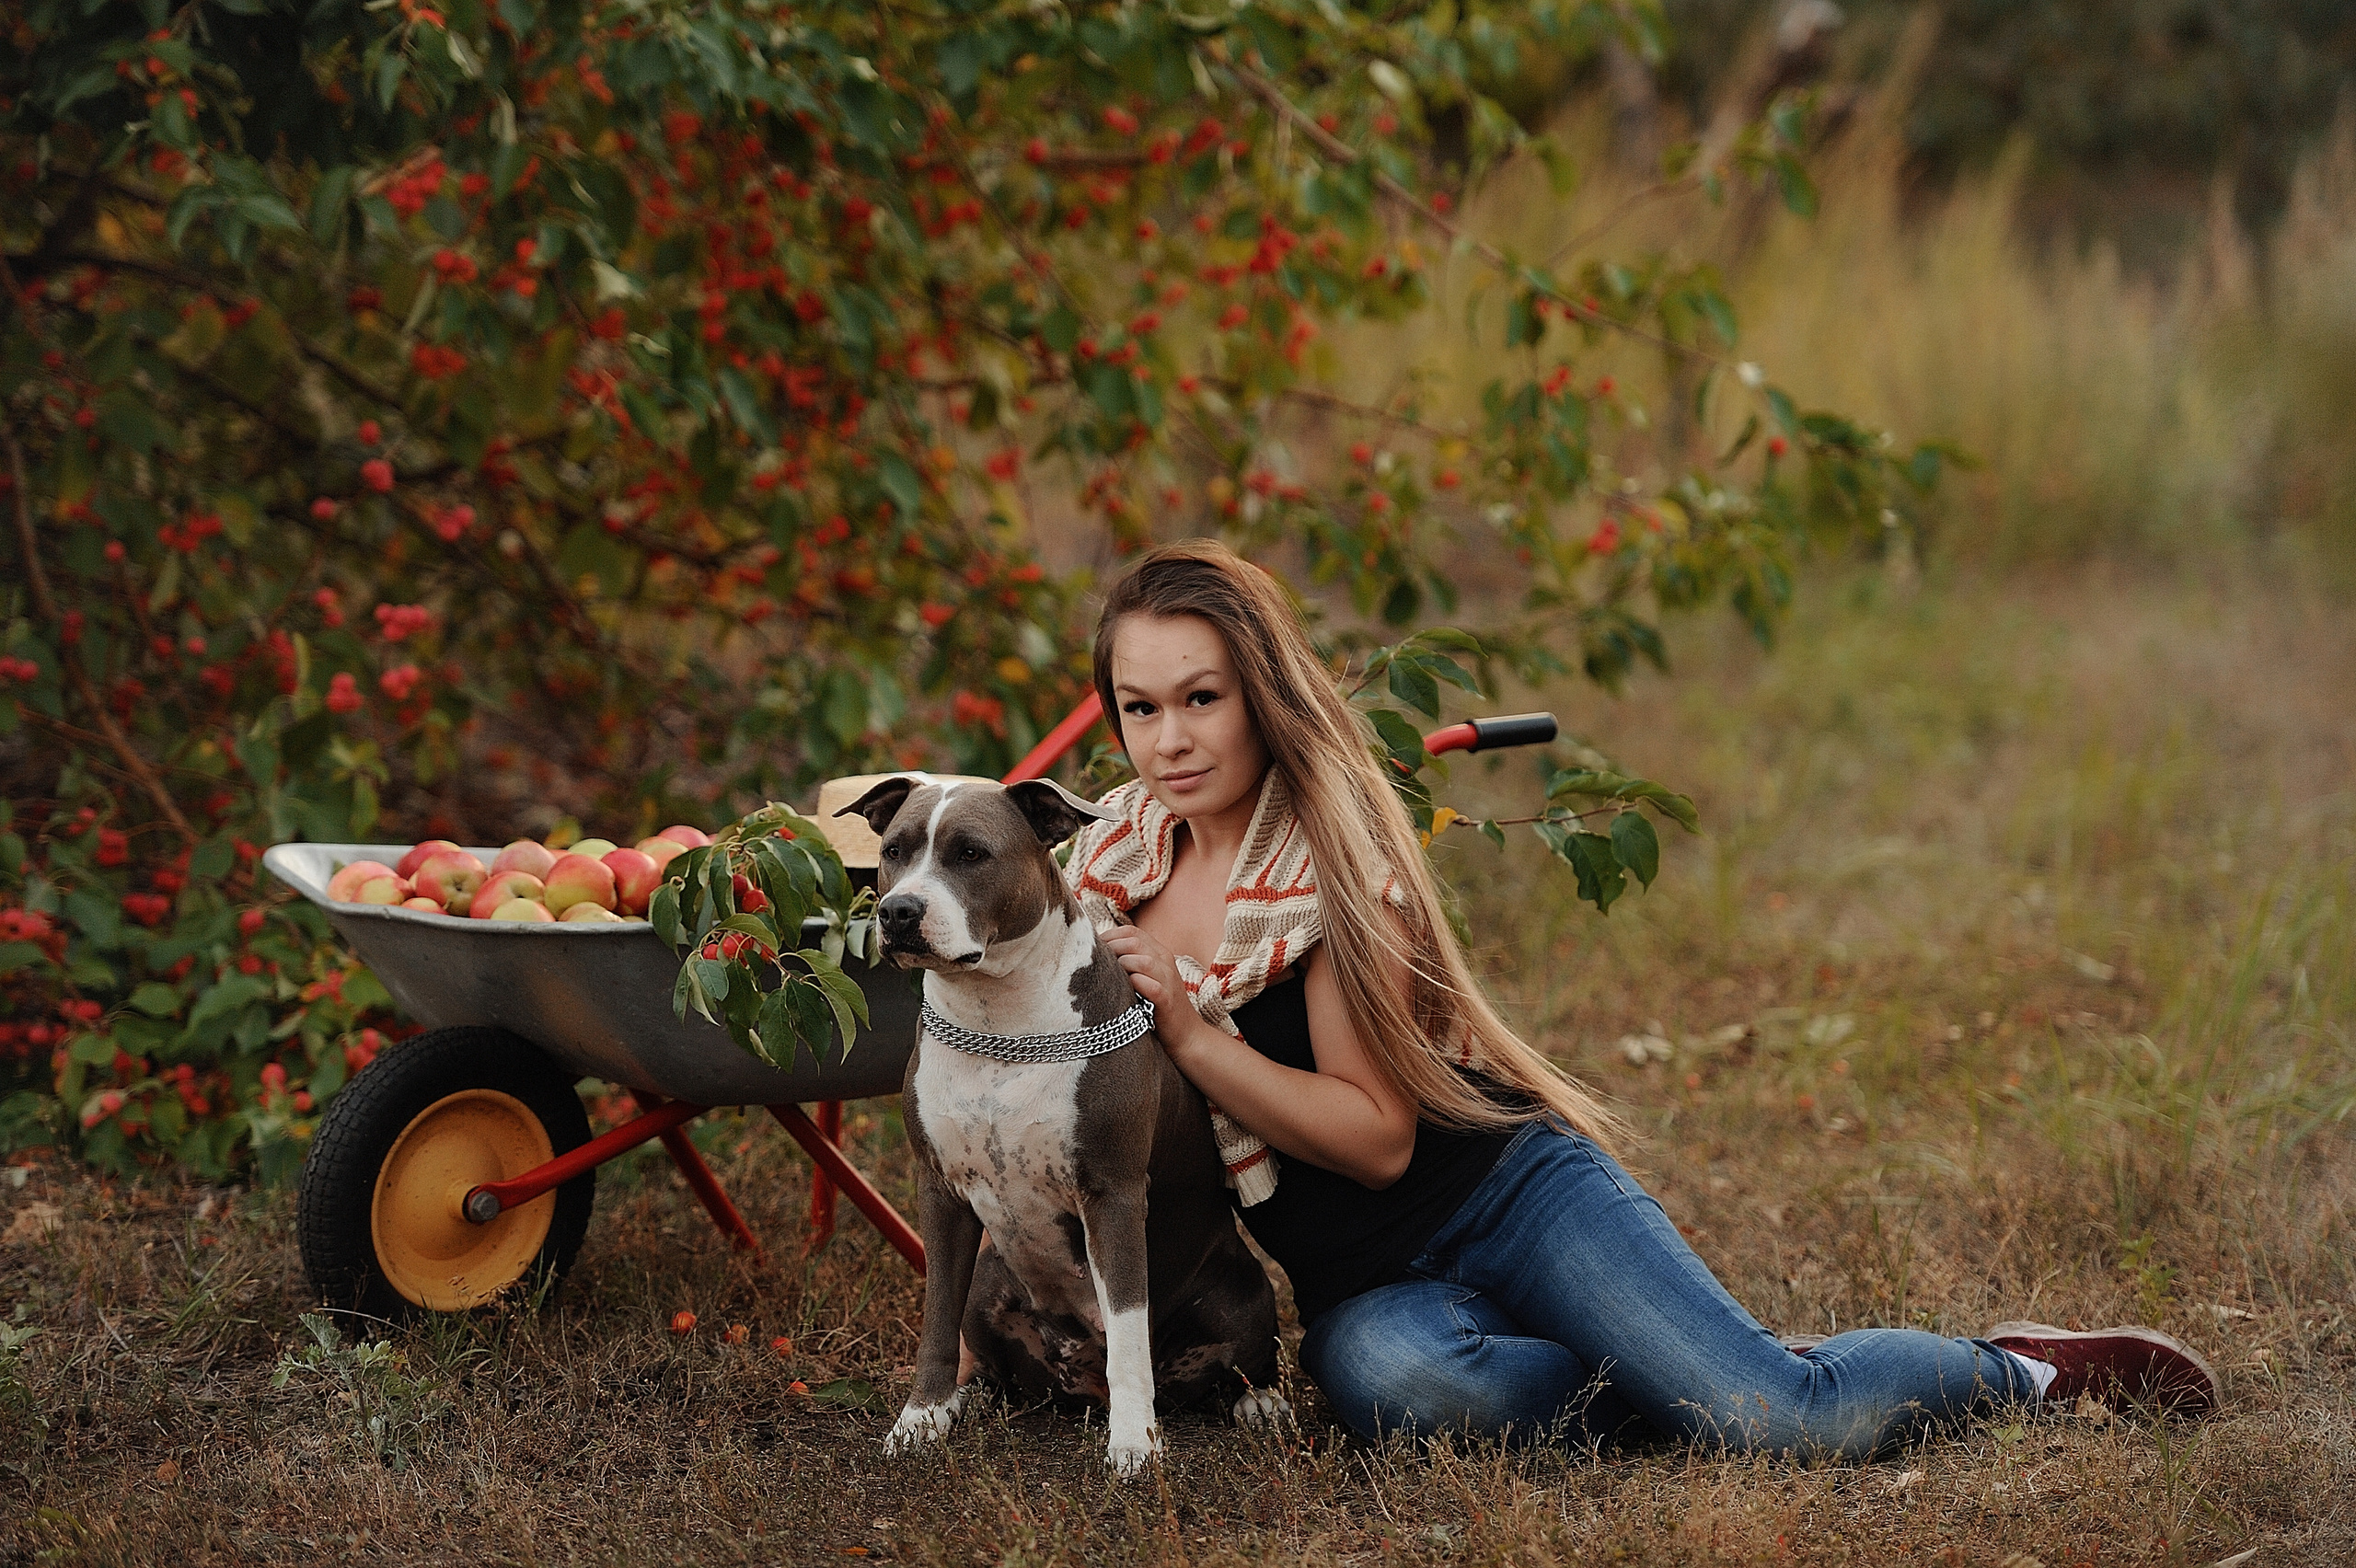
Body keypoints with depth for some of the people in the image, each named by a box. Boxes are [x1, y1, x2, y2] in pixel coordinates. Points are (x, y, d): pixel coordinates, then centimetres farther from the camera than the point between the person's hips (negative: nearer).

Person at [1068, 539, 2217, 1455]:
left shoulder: (1333, 854, -12)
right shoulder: (1111, 861, 4)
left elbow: (1377, 1136, -15)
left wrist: (1191, 1037, -24)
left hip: (1507, 1190, -4)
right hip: (1361, 1284, 4)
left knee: (1789, 1422, -23)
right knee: (1380, 1374, -38)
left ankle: (2011, 1369, 11)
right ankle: (1703, 1382, -13)